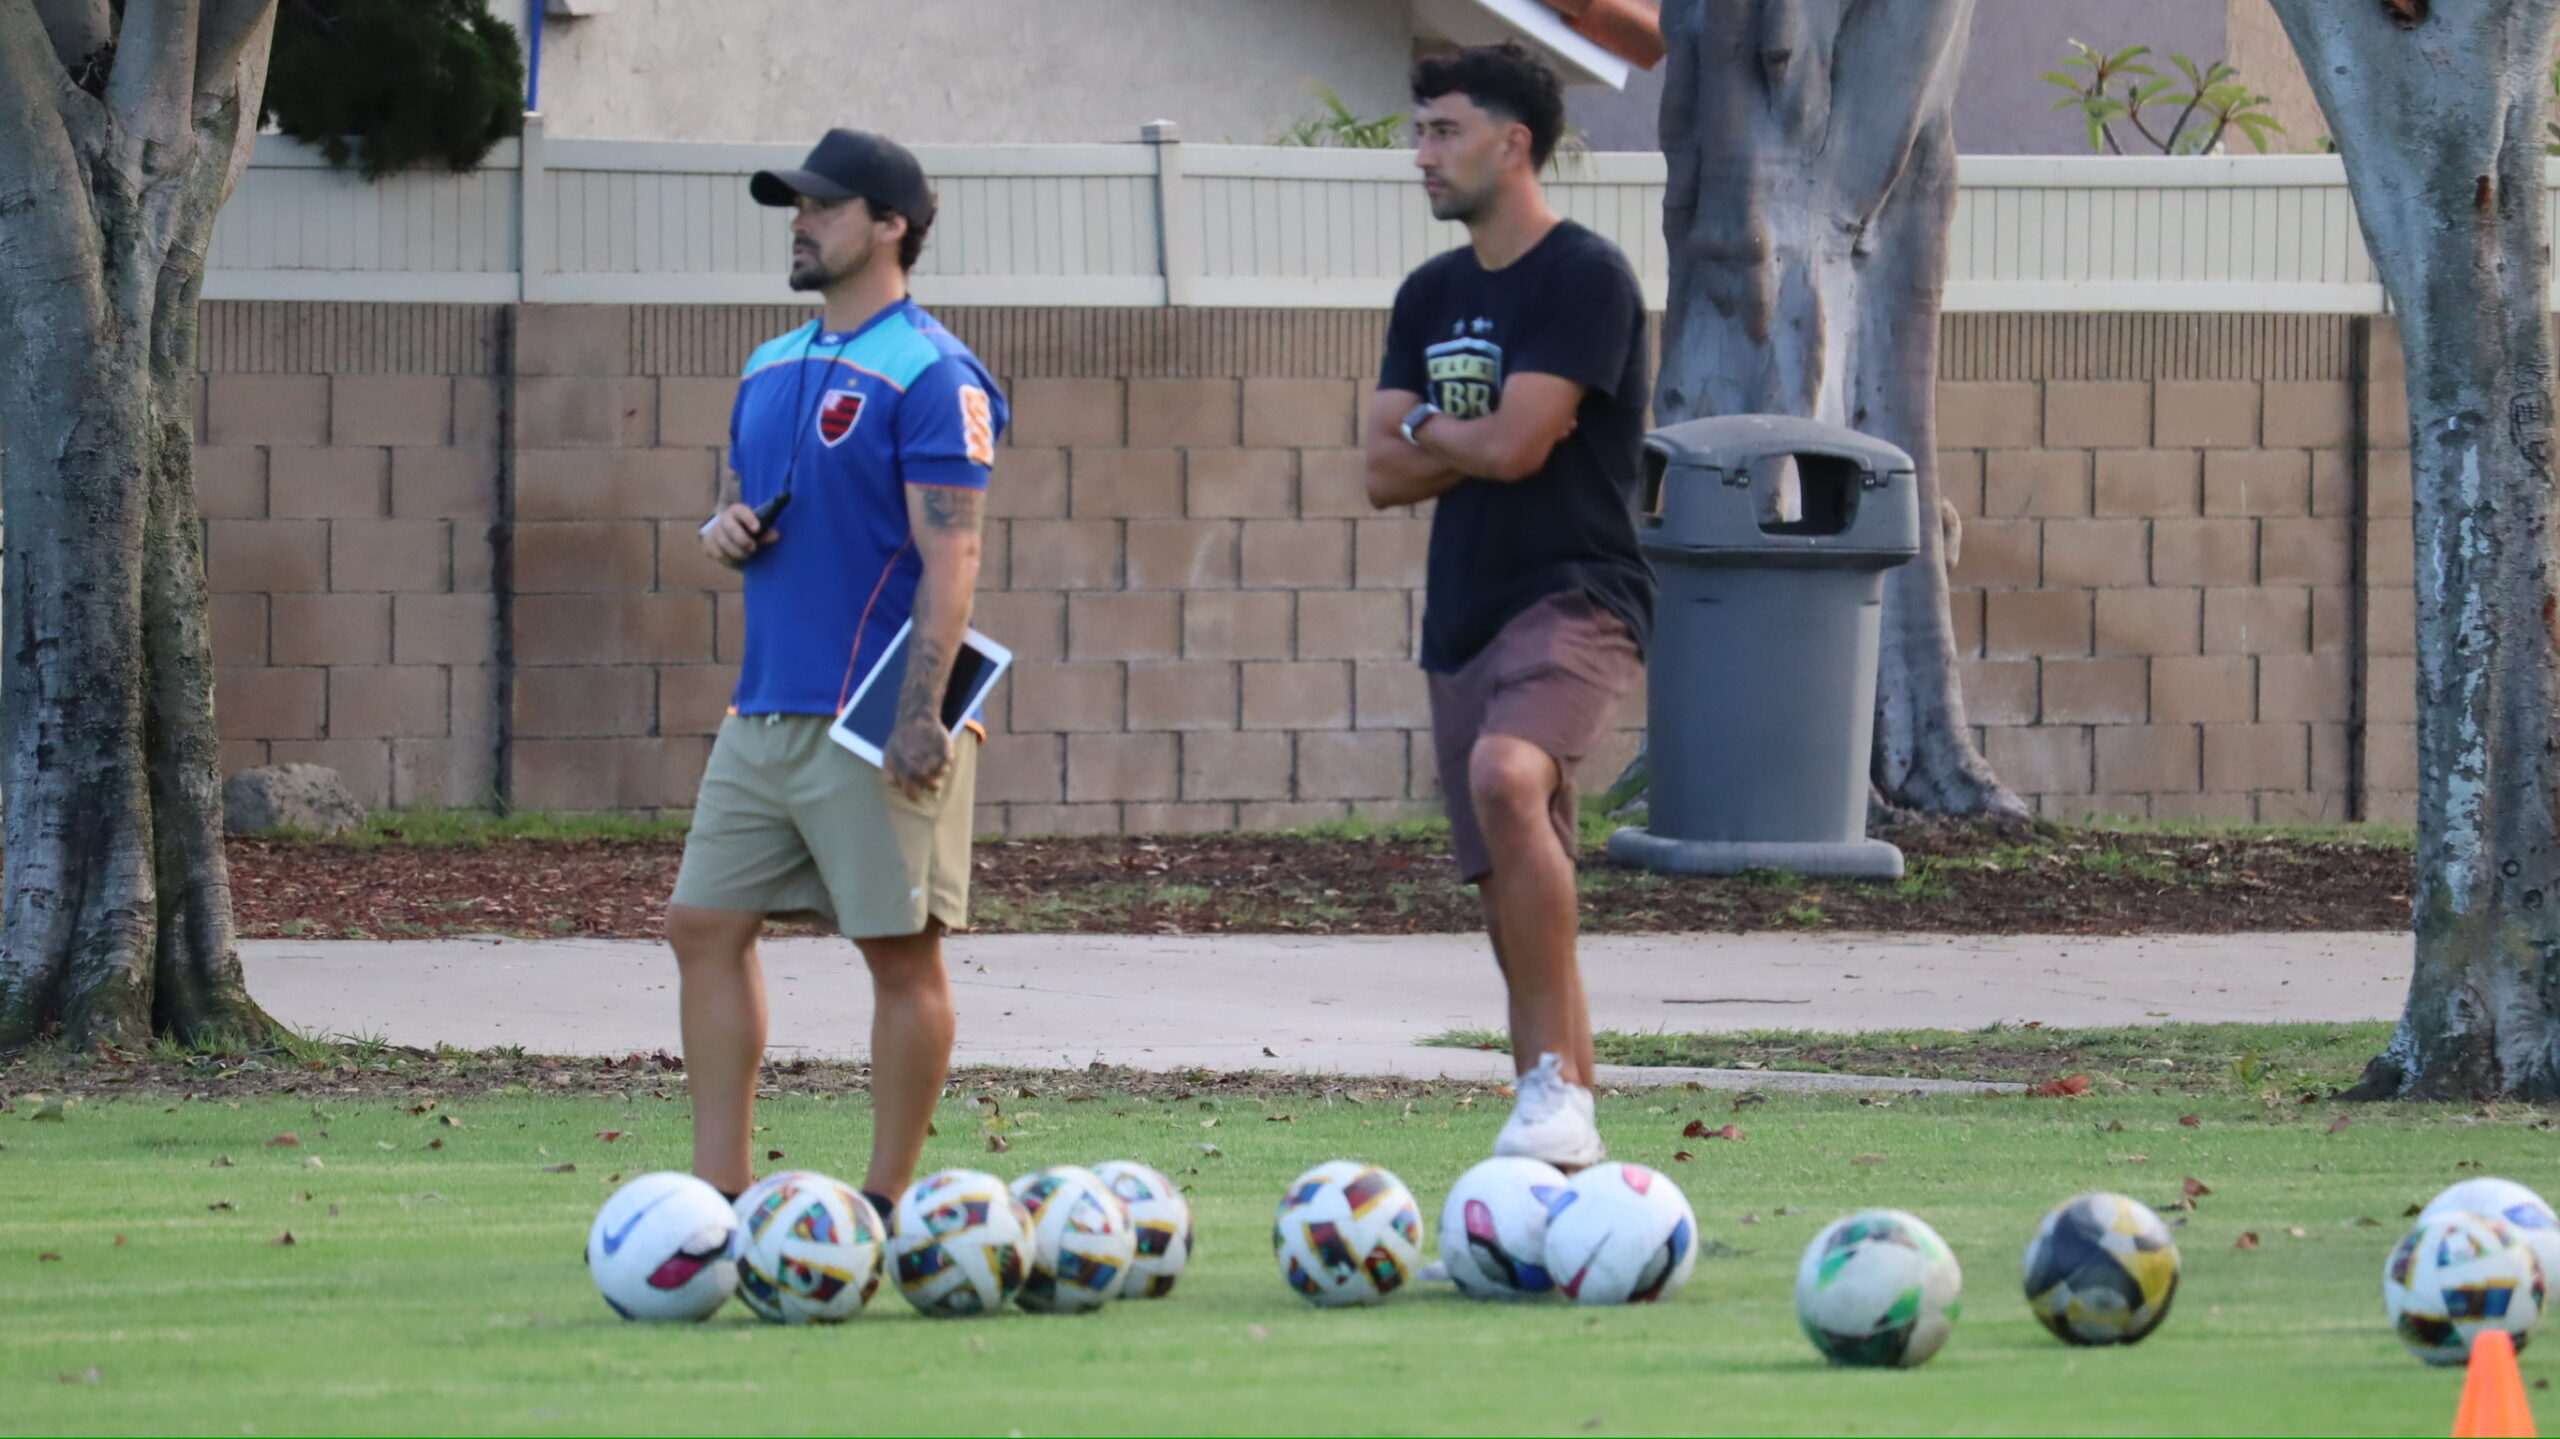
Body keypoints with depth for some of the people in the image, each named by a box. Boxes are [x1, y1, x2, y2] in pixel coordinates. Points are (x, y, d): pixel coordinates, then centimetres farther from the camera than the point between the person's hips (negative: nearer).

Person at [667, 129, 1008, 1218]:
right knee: (705, 928, 5)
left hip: (875, 721, -9)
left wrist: (921, 716, -22)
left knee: (900, 953, -1)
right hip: (765, 710, 9)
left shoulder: (929, 375, -10)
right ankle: (720, 1190, 9)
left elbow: (950, 558, -15)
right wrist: (723, 531, 2)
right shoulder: (771, 369, 16)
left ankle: (886, 1207, 4)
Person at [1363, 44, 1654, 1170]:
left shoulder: (1585, 278, -9)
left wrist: (1428, 428, 1)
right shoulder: (1431, 296, 15)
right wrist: (1479, 440, -6)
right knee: (1516, 895, 7)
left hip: (1575, 602, -8)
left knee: (1505, 773, -34)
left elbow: (1513, 445, -18)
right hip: (1464, 617, 8)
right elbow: (1385, 474, 9)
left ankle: (1555, 1082, -32)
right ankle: (1567, 1146, 13)